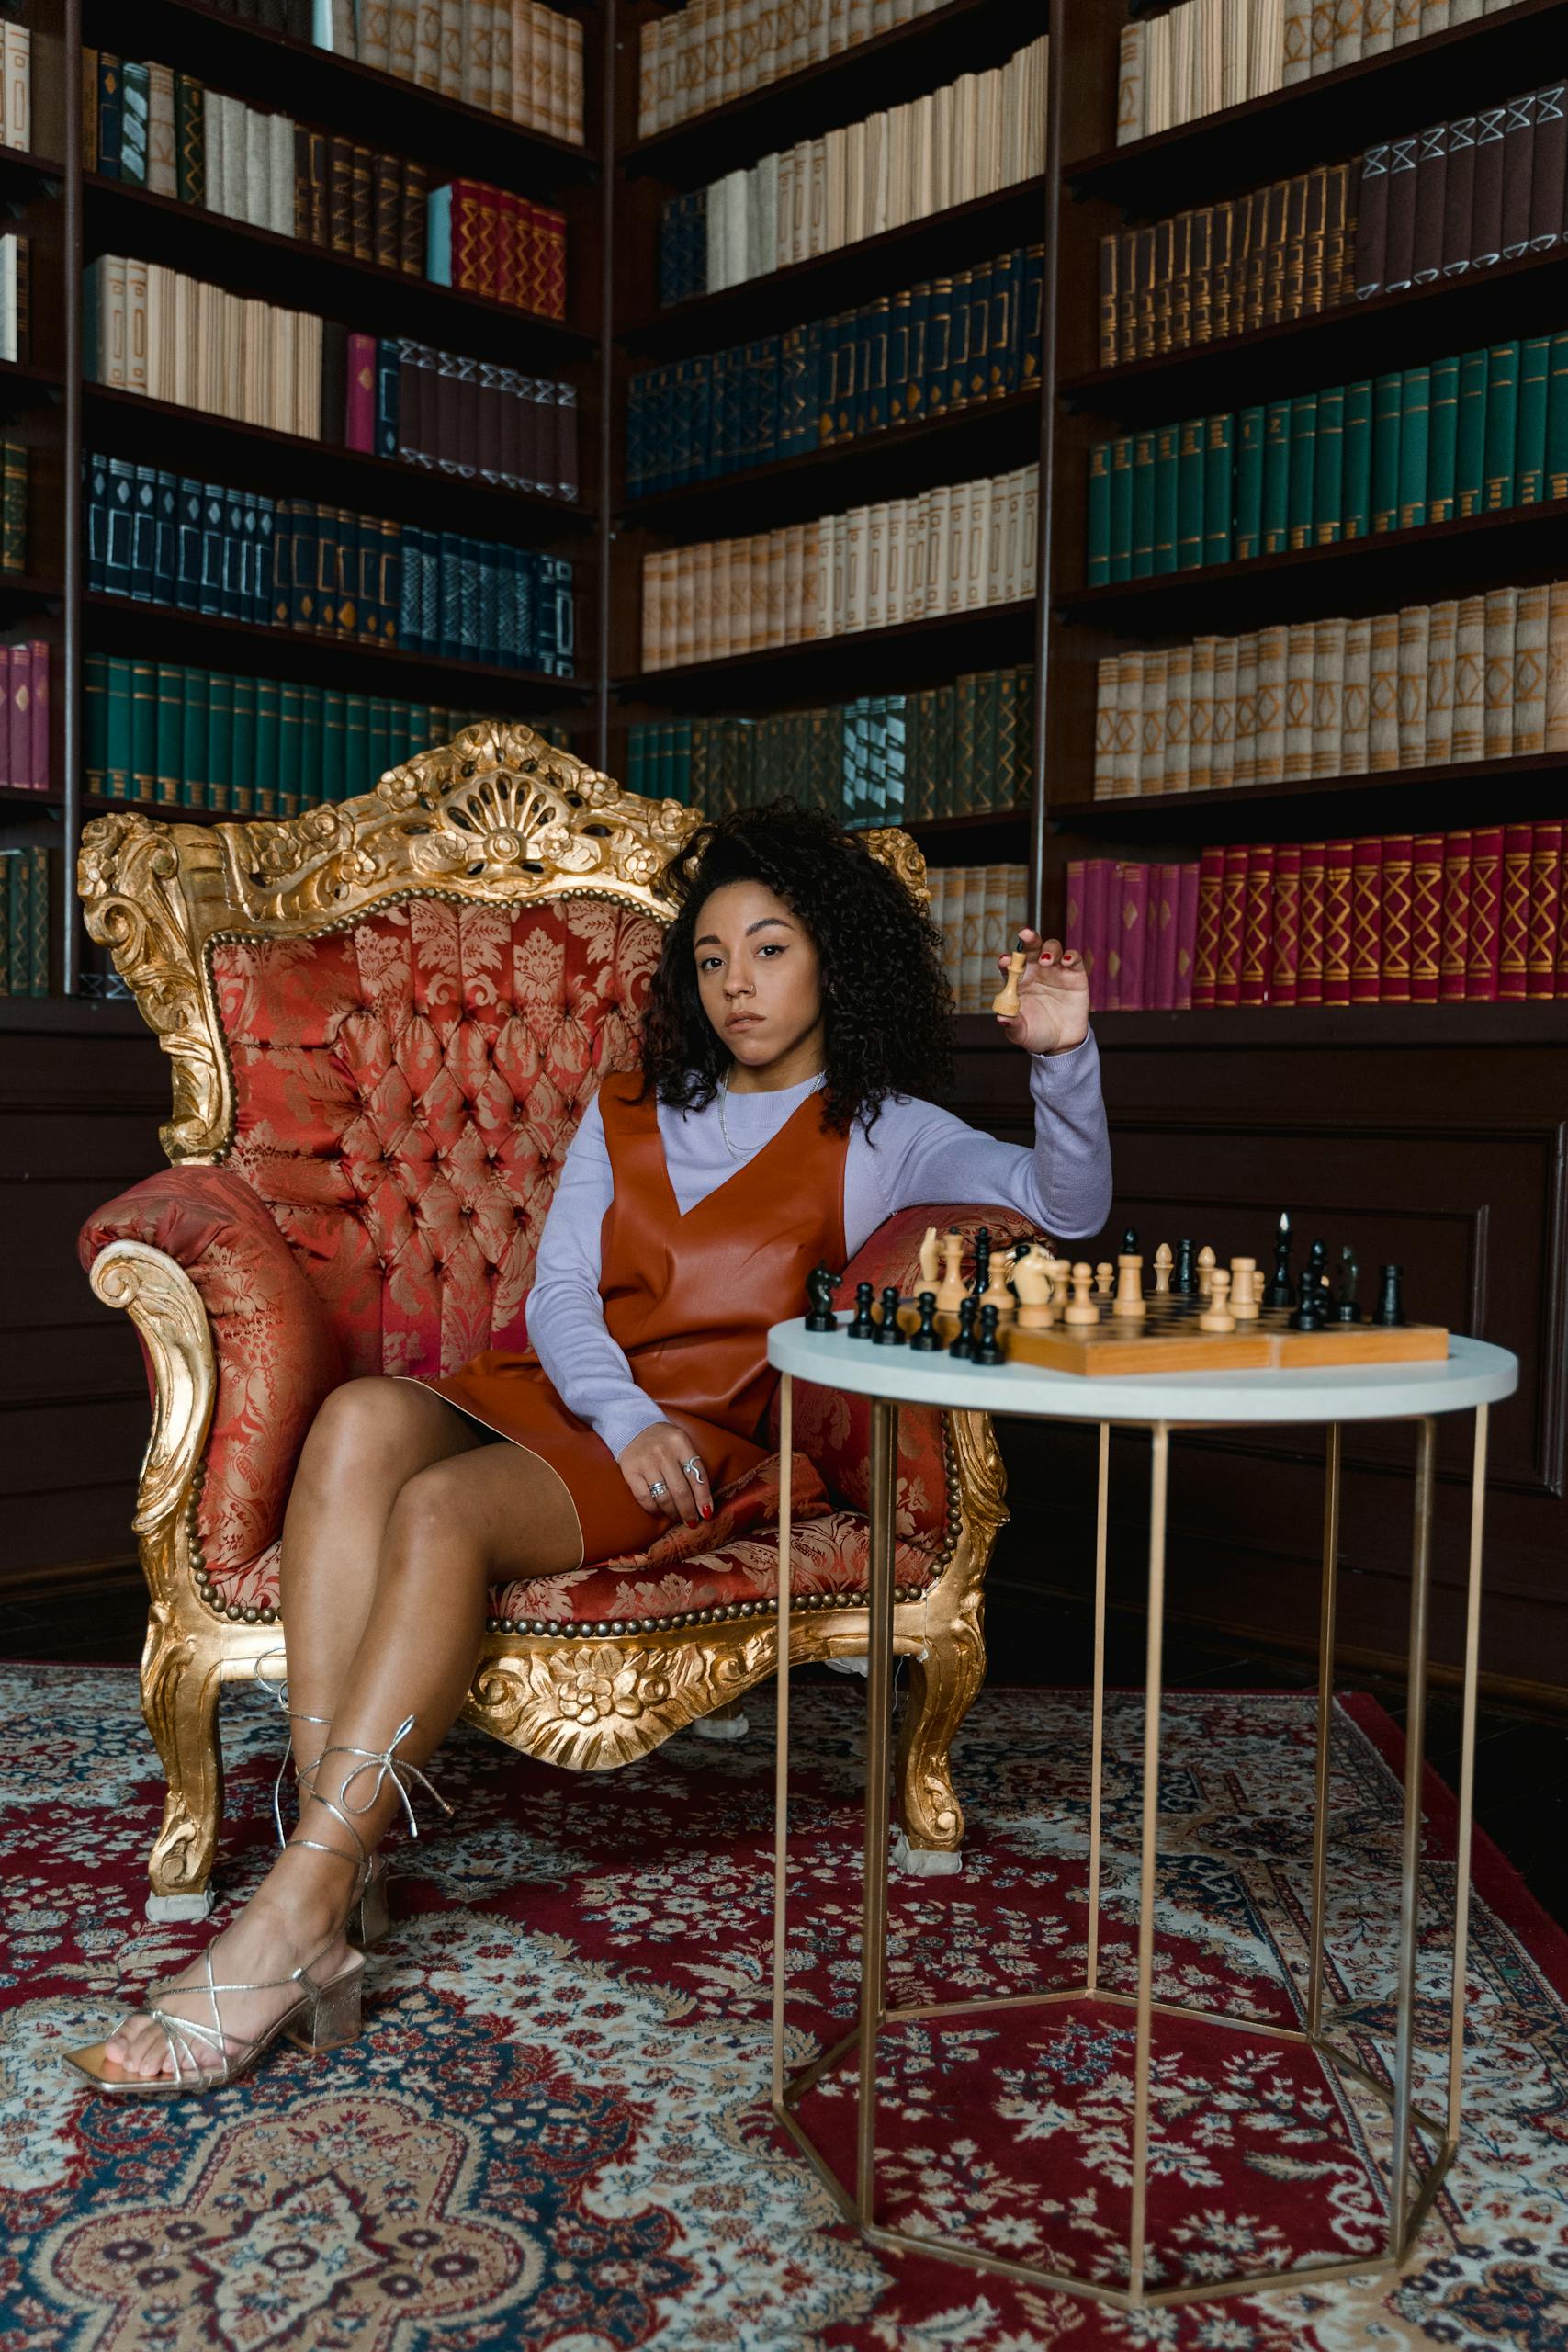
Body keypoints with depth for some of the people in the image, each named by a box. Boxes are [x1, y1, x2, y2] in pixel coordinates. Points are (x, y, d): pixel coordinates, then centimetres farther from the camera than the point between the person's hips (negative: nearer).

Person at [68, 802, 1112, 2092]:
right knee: (362, 1417, -30)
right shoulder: (627, 1115, 25)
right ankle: (340, 1873, -37)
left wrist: (1065, 1059, -17)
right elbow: (560, 1292, 12)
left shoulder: (882, 1133, 14)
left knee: (444, 1511, -32)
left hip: (703, 1439, -4)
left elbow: (1067, 1208, 1)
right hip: (552, 1395, 4)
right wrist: (622, 1411, -9)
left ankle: (291, 1924, -33)